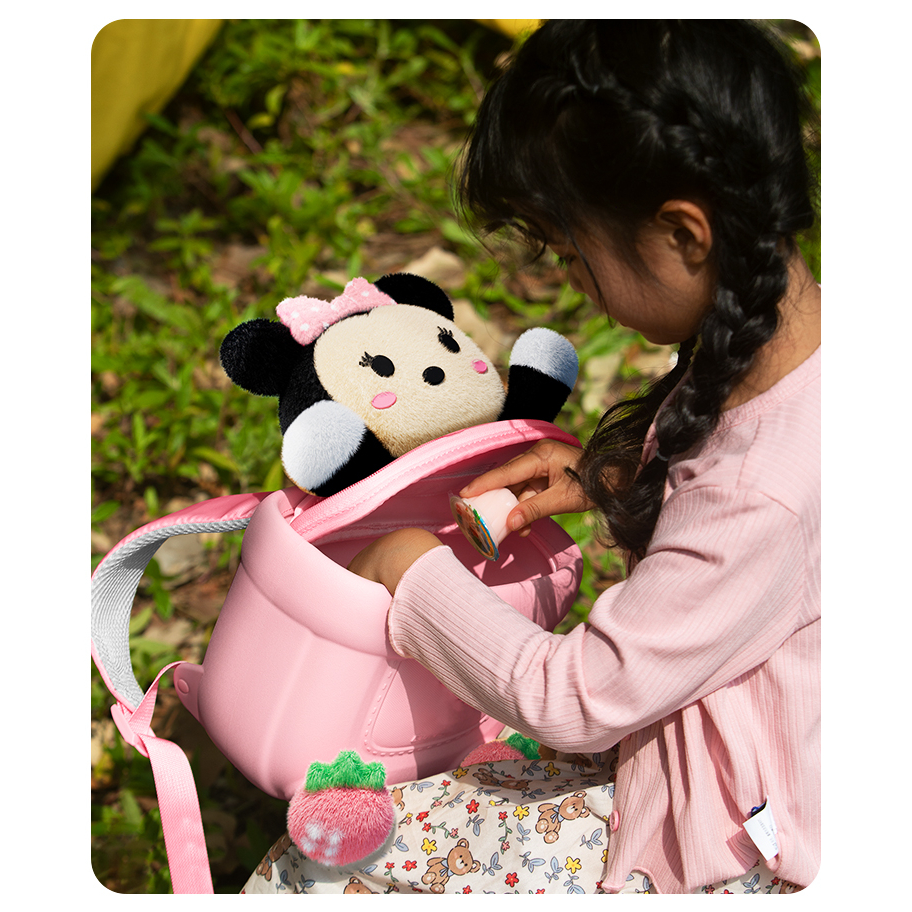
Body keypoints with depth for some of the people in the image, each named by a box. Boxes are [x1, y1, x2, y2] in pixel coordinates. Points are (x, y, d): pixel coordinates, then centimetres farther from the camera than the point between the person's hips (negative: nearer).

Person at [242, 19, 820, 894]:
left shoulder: (764, 498, -36)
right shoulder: (780, 324, -9)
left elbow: (574, 701, -26)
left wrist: (417, 574, -13)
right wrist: (610, 476, -3)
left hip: (715, 848, -9)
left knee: (337, 859, -5)